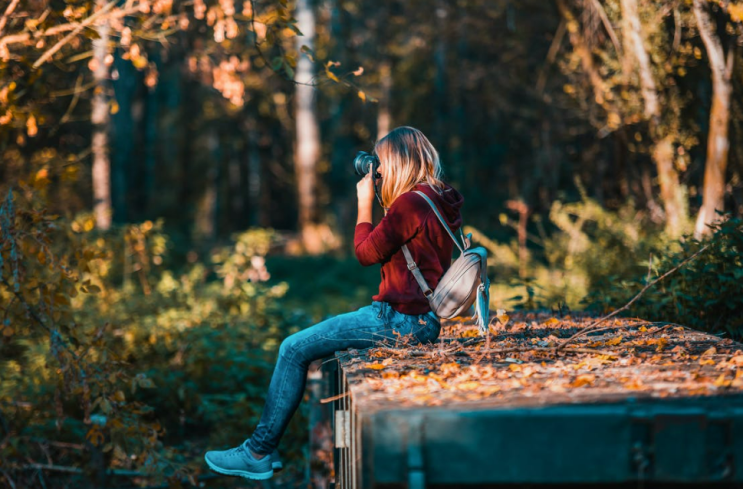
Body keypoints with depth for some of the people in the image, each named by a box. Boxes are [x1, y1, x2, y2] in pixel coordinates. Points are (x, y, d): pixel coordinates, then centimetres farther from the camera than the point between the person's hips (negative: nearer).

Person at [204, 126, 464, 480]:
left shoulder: (411, 203, -19)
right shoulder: (437, 202, 12)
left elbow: (366, 253, -11)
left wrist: (364, 204, -1)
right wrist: (381, 201, 13)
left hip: (400, 320, -11)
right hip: (422, 319, 11)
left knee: (294, 349, -3)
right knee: (319, 338, 23)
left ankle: (259, 453, 5)